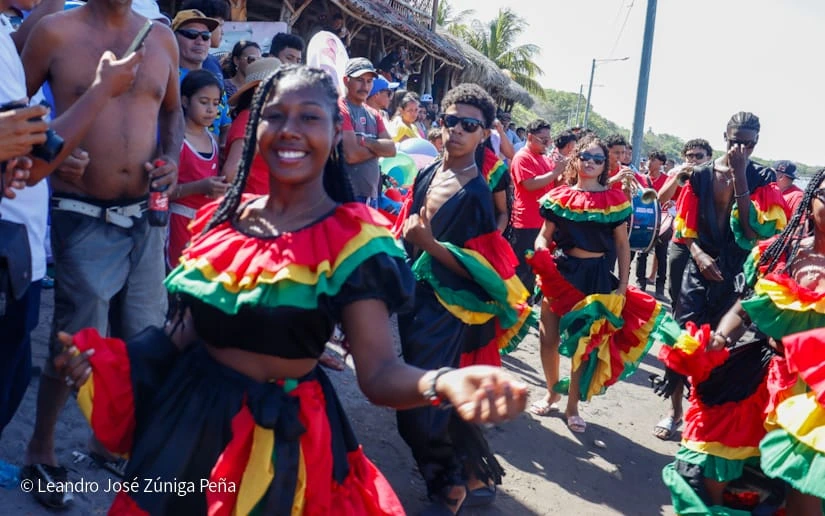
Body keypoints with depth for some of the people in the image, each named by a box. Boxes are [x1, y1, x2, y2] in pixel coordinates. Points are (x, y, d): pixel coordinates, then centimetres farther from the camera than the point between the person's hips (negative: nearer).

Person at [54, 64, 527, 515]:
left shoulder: (354, 240, -15)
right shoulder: (224, 215, 1)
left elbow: (378, 370, -23)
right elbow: (190, 327, 11)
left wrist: (443, 383, -43)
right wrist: (103, 358, 0)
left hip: (281, 437, -5)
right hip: (189, 418, 5)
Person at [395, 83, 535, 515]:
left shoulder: (477, 193, -14)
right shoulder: (426, 175, 6)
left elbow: (475, 269, -17)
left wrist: (428, 242, -27)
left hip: (446, 311, -7)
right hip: (414, 301, 7)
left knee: (420, 407, -3)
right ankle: (477, 479, 34)